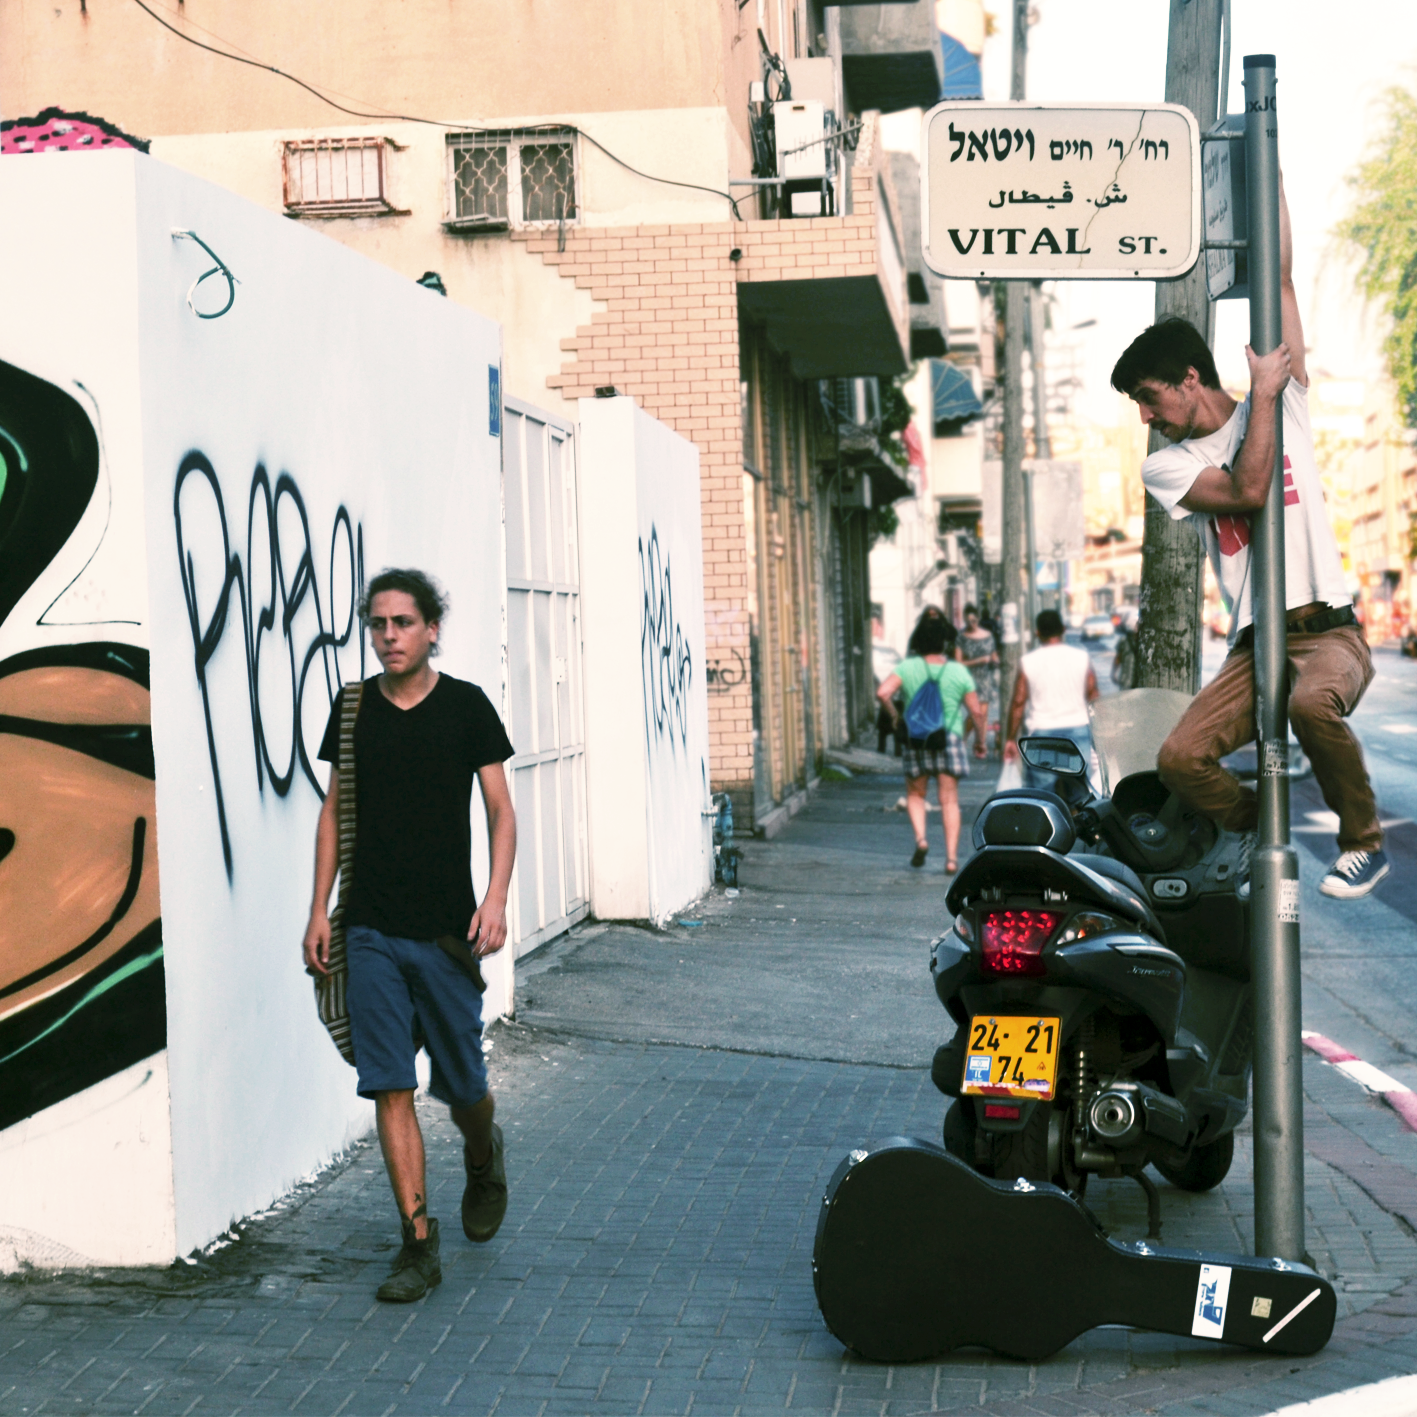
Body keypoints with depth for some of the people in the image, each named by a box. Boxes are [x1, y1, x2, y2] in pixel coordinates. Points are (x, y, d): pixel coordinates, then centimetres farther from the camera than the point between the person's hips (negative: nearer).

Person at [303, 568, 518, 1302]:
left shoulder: (466, 706, -1)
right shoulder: (353, 707, 6)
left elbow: (500, 810, 0)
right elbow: (334, 812, 12)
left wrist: (496, 897, -13)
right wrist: (319, 909, 6)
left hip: (446, 930, -2)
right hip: (370, 930, 2)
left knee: (463, 1086, 6)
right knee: (389, 1088, -3)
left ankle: (483, 1160, 40)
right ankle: (419, 1244, 3)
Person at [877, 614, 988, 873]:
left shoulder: (907, 667, -2)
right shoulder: (958, 671, -2)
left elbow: (883, 692, -14)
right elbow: (976, 710, -1)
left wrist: (894, 716, 3)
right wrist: (980, 740, 13)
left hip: (916, 741, 0)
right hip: (950, 740, 0)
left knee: (915, 795, 18)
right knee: (949, 801, 4)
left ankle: (920, 837, -5)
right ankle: (951, 857, -2)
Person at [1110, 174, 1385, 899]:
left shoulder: (1283, 407, 9)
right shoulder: (1163, 467, 9)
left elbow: (1279, 284, 4)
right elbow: (1246, 490, -10)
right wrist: (1262, 392, -7)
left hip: (1328, 631, -2)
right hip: (1253, 647, 3)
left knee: (1311, 703, -37)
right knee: (1179, 759, -20)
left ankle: (1363, 840, -12)